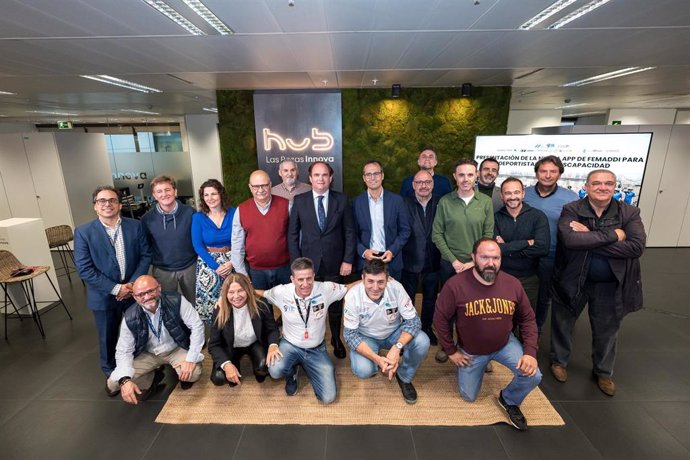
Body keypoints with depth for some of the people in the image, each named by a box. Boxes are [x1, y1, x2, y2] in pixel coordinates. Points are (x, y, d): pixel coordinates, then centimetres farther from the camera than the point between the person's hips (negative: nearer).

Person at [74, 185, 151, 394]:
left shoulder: (135, 226, -4)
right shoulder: (83, 232, -9)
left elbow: (145, 255, -2)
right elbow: (84, 269, -12)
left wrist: (132, 284, -13)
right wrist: (115, 289, -17)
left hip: (134, 291, 1)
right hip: (104, 296, -1)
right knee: (107, 339, 16)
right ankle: (111, 374, 40)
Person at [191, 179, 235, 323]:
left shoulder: (233, 213, -1)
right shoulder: (198, 217, 0)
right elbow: (198, 246, -5)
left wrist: (232, 262, -15)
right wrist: (216, 266, -14)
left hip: (232, 262, 0)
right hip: (208, 263, 0)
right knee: (209, 297, -5)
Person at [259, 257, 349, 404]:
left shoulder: (326, 289, -20)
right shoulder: (281, 292, -17)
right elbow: (261, 293, 3)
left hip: (316, 349, 1)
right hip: (290, 345, 0)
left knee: (328, 397, -8)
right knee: (275, 371, -33)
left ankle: (305, 366, 22)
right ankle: (292, 374, 10)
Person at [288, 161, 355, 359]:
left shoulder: (341, 200, -1)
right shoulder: (299, 201, -1)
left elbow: (349, 232, 0)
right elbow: (292, 234, 1)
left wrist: (348, 260, -5)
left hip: (334, 264, 0)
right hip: (308, 263, 0)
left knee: (335, 305, 15)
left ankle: (336, 340, 37)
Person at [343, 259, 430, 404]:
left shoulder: (396, 288, -27)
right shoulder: (353, 296, -28)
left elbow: (413, 321, -21)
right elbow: (350, 334, -21)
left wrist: (397, 347, -38)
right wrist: (376, 358, -34)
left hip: (394, 332, 2)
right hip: (366, 337, -1)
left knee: (422, 342, -25)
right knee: (363, 370, -27)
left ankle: (404, 377, 4)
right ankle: (374, 366, 12)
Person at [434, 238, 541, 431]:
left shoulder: (513, 284, -17)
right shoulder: (455, 285, -29)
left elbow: (527, 319, -4)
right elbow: (440, 319, -17)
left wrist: (530, 352, -16)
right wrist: (451, 351, -10)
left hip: (505, 344, 2)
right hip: (470, 351, -1)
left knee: (533, 376, -20)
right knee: (468, 396, 12)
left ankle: (509, 400, 15)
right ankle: (480, 364, 43)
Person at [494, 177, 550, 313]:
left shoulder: (538, 216, -6)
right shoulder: (495, 218, -4)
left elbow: (542, 248, -19)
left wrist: (507, 249, -16)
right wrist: (526, 243, -18)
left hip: (529, 279, 0)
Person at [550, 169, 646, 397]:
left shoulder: (629, 213, -5)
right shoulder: (571, 210, -12)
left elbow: (637, 246, -20)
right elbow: (569, 239, -30)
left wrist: (589, 238, -26)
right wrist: (612, 235, -26)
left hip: (610, 285, 2)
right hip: (573, 281, -2)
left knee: (607, 330, 20)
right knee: (563, 323, 16)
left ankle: (603, 372, 44)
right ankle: (559, 361, 40)